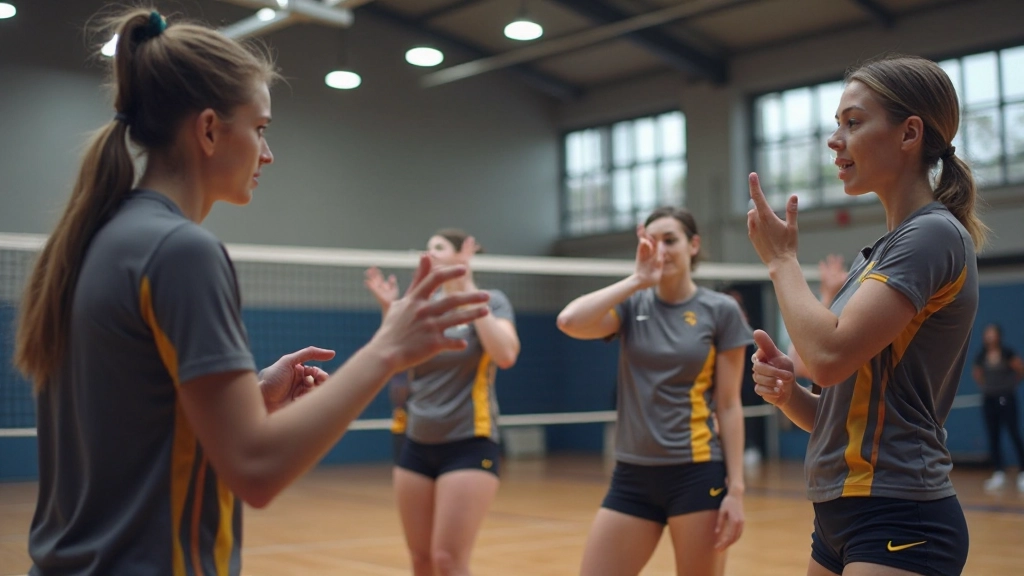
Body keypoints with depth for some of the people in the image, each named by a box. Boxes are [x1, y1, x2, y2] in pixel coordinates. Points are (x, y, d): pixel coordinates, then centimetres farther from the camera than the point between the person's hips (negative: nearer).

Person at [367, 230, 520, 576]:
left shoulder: (491, 301, -4)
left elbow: (506, 355, -22)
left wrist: (470, 291, -18)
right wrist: (390, 310, -3)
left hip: (469, 446, -6)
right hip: (417, 447, 6)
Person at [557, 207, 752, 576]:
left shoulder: (720, 310, -1)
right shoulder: (632, 305, 4)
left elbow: (729, 405, -2)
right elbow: (569, 322, -16)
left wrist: (736, 489, -7)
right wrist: (638, 279, -11)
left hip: (697, 475, -3)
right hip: (632, 476, 3)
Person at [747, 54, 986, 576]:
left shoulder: (935, 234, -12)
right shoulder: (875, 254, 14)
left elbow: (829, 354, -24)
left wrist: (781, 259, -9)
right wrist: (786, 391, -5)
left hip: (899, 529, -9)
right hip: (840, 516, 9)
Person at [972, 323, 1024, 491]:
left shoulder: (1007, 354, -8)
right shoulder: (981, 357, 4)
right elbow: (977, 373, 20)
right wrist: (985, 386, 8)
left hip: (1006, 399, -4)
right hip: (989, 400, 4)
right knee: (993, 438, 5)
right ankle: (999, 474, 13)